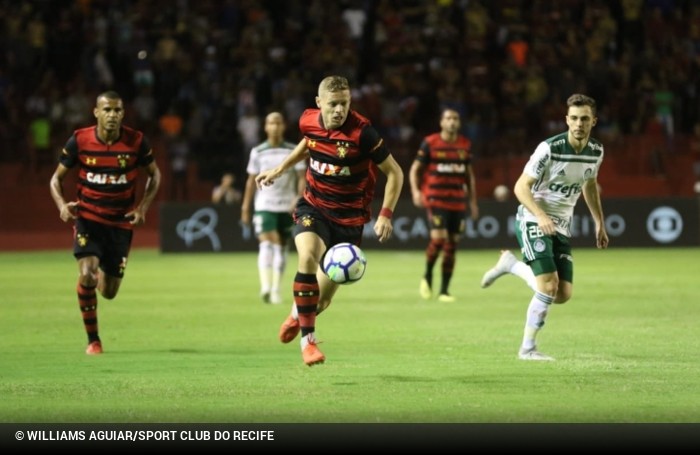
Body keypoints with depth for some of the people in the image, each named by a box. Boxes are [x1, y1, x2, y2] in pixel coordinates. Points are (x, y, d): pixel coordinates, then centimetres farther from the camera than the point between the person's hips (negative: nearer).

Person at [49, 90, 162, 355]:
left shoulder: (136, 141, -10)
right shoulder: (79, 140, -10)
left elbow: (154, 174, 7)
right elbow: (57, 177, 1)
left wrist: (143, 207, -8)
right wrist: (62, 205, -19)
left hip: (121, 222, 1)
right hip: (88, 217, -1)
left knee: (109, 292, 5)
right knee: (86, 274, -24)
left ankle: (102, 275, 46)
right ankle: (93, 340, -7)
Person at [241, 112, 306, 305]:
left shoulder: (294, 151, 3)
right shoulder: (258, 152, 4)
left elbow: (302, 178, 0)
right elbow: (251, 181, 8)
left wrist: (299, 198, -17)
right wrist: (245, 208, 7)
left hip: (287, 207, 1)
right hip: (264, 206, -1)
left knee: (281, 247, 7)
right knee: (266, 244, -17)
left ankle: (276, 290, 16)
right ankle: (265, 287, -29)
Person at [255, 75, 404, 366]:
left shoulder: (361, 132, -21)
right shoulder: (308, 121, -7)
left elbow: (394, 173, -11)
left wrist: (385, 215, -18)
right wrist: (280, 170, 18)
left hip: (349, 218, -2)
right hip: (313, 208, 2)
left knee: (322, 300, 1)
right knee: (308, 257, -31)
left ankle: (298, 313, 40)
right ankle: (308, 339, -21)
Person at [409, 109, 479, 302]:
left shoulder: (465, 145, 9)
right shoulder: (430, 143, -3)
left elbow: (469, 174, 19)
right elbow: (415, 169, 2)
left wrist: (473, 201, 17)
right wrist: (415, 191, -13)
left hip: (458, 202, 4)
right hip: (436, 199, -4)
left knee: (452, 245, 3)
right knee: (438, 238, -20)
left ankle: (444, 290, 11)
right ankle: (427, 276, 6)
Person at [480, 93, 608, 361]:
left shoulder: (596, 152, 1)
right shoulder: (549, 148, -19)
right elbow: (521, 187, -16)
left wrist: (599, 223, 20)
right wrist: (541, 216, -30)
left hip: (561, 228, 6)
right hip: (533, 221, -6)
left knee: (563, 295, -1)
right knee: (549, 287, -20)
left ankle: (511, 264, 22)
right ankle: (527, 348, -4)